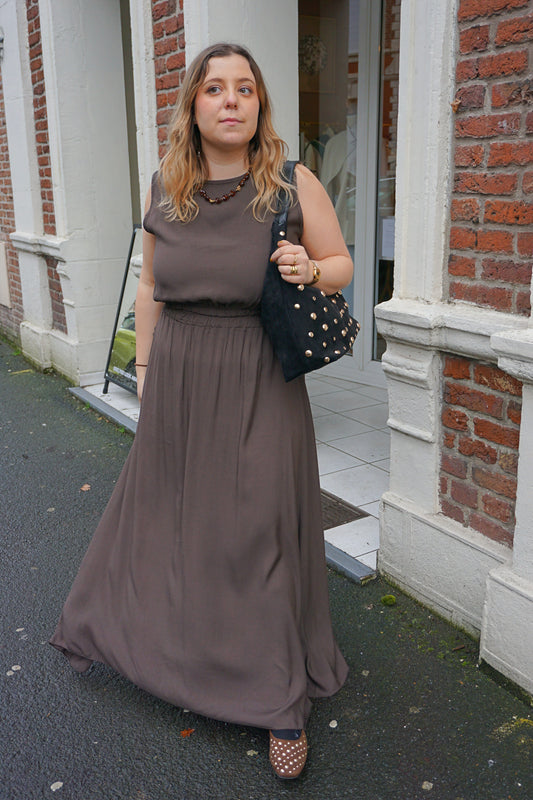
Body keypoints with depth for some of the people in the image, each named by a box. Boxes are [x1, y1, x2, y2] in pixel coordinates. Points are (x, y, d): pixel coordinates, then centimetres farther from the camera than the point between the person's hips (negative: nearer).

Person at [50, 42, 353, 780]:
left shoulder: (294, 185, -6)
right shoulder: (165, 190, 4)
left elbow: (342, 265, 3)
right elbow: (151, 287, 11)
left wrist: (310, 270, -19)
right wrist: (145, 367, 13)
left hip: (259, 388, -3)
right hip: (177, 381, 3)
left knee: (262, 527, 3)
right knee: (166, 507, 19)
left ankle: (283, 699, 22)